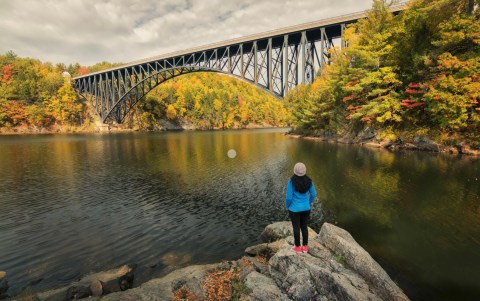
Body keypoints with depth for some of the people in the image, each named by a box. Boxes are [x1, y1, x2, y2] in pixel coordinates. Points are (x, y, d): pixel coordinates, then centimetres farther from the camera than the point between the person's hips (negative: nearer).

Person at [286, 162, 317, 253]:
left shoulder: (291, 181, -24)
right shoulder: (308, 180, -10)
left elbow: (289, 197, -20)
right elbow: (313, 194, 0)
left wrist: (287, 206, 0)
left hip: (294, 209, -4)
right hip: (306, 208, 4)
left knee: (296, 228, 13)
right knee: (304, 227, 19)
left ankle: (298, 247, 28)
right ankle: (305, 247, 33)